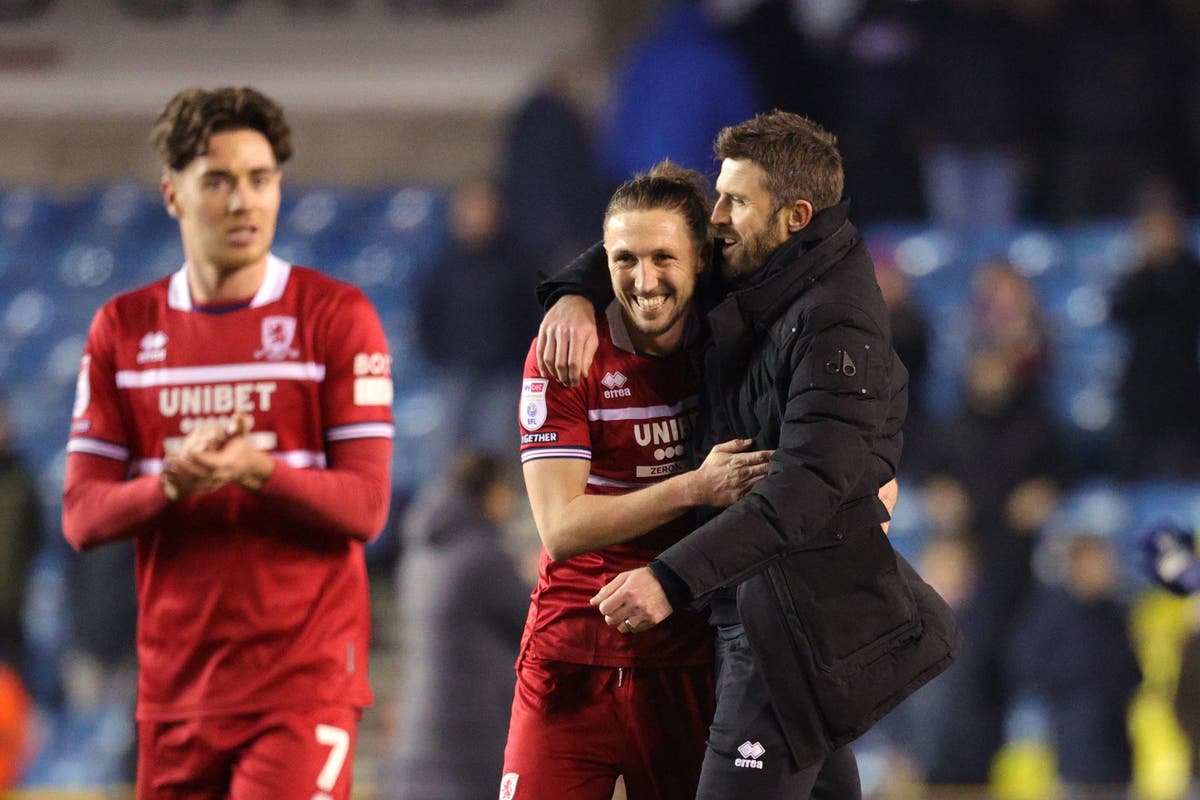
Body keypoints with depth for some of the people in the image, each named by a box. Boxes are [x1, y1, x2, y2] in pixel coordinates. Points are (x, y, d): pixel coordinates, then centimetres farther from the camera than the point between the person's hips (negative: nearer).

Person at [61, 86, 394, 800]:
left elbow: (365, 506, -7)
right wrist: (171, 482, -17)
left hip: (305, 673, -4)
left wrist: (255, 469, -24)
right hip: (175, 680, 4)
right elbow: (82, 517, 4)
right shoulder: (123, 328, 9)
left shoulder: (336, 315, 0)